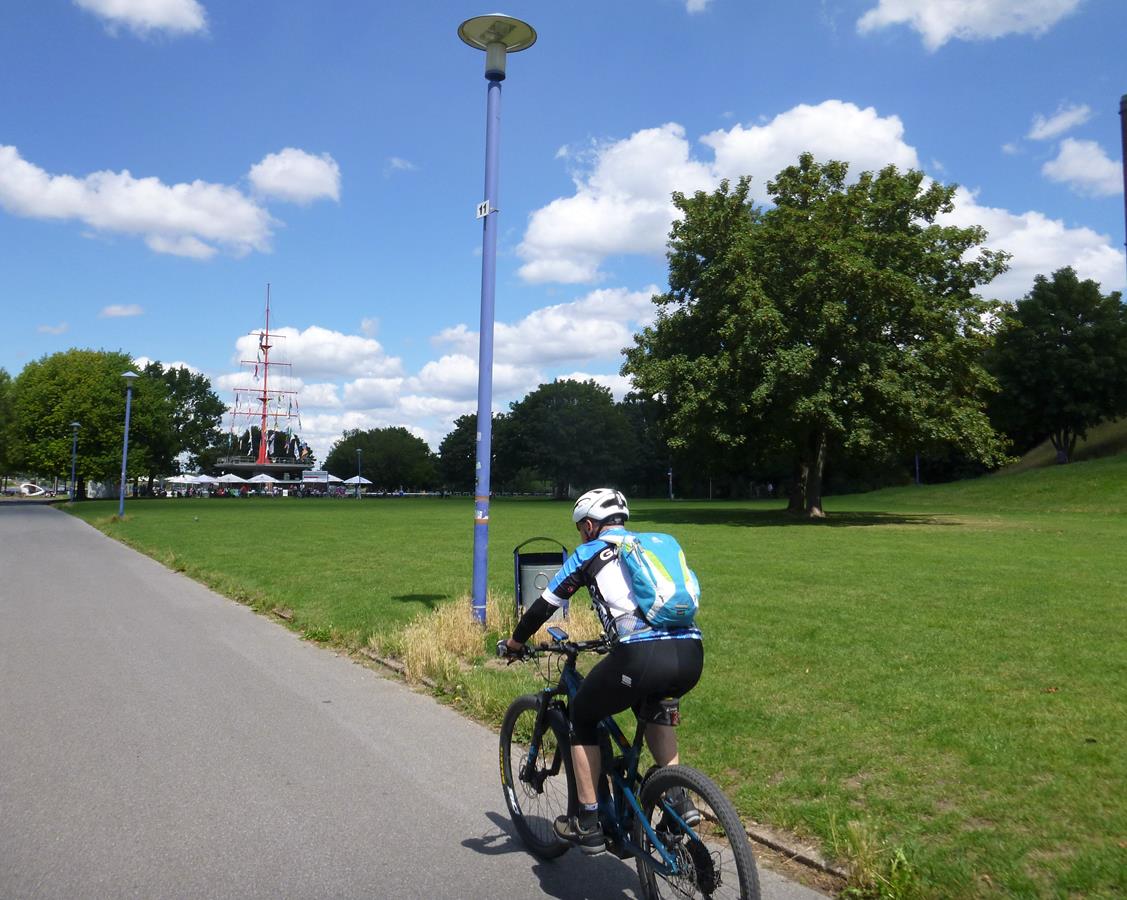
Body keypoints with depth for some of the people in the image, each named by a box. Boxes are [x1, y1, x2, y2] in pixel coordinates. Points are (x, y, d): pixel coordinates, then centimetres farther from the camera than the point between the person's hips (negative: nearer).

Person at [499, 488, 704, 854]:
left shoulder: (588, 553, 14)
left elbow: (544, 606, 19)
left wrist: (513, 643, 37)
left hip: (641, 658, -5)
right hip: (691, 656, 6)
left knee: (582, 717, 22)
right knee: (653, 708, 37)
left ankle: (587, 824, 25)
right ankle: (678, 799, 24)